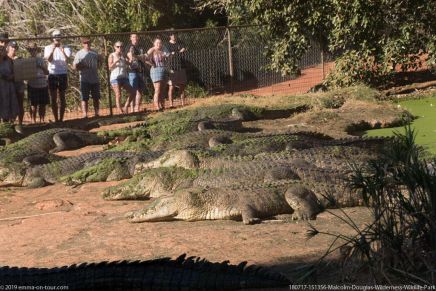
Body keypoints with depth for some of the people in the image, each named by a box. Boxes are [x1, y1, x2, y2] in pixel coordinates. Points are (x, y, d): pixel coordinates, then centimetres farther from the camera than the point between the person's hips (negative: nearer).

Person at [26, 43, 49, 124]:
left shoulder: (41, 60, 7)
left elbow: (47, 73, 8)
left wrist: (42, 67, -9)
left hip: (43, 85, 2)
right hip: (32, 86, -2)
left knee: (42, 104, 5)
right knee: (33, 105, 0)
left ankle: (42, 120, 14)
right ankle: (33, 121, 5)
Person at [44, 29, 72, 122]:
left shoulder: (66, 48, 1)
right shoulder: (48, 48, 5)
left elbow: (66, 59, -18)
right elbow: (49, 59, -12)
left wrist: (62, 51, -35)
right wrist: (52, 50, -26)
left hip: (63, 74, -1)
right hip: (52, 75, 1)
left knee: (62, 98, 3)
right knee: (53, 99, 3)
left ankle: (61, 119, 7)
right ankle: (56, 119, 9)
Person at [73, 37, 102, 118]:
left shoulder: (95, 53, 11)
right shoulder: (79, 54, -2)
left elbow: (99, 63, 23)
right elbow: (74, 66, -5)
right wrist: (82, 67, -21)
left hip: (95, 79, 4)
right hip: (85, 80, -4)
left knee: (96, 98, 10)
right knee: (84, 98, -2)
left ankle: (96, 113, 20)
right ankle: (85, 115, -1)